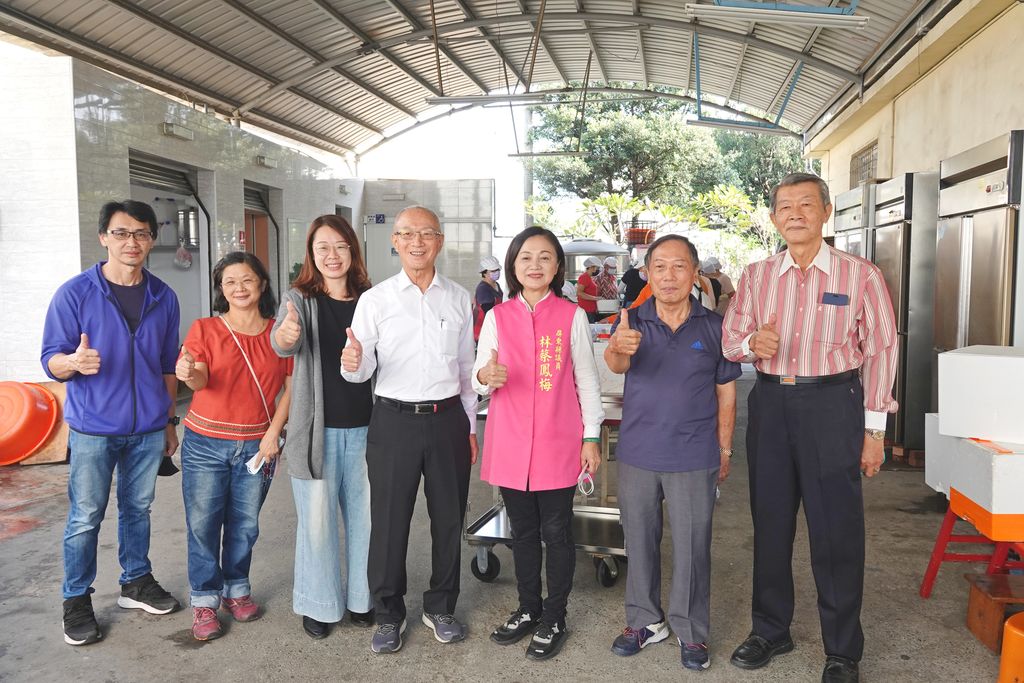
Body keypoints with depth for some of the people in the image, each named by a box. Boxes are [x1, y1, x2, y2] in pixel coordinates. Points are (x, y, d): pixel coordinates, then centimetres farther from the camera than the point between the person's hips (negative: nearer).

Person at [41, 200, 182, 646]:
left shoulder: (163, 298, 3)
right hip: (93, 428, -3)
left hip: (148, 428, 3)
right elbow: (50, 361, -8)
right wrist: (74, 363, -31)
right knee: (85, 518, 5)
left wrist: (170, 420, 14)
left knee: (137, 508, 16)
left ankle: (136, 582, 32)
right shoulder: (75, 293, -8)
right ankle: (76, 601, 22)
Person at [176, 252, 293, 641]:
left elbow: (292, 387, 1)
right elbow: (200, 379, -15)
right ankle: (204, 600, 18)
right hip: (206, 444, -1)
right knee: (203, 524, 3)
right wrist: (189, 373, -39)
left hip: (258, 444, 1)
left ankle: (237, 590, 30)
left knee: (244, 524, 11)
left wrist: (273, 432, -7)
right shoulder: (204, 329, -2)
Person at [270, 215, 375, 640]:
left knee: (364, 516, 12)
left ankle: (360, 597, 32)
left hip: (364, 429, 3)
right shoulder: (300, 298, -3)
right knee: (317, 520, 6)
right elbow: (281, 344, -25)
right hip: (317, 430, -2)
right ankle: (319, 604, 26)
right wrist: (286, 334, -46)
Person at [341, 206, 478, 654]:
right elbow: (362, 372, -5)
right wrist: (353, 364, -29)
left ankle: (440, 607, 33)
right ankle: (388, 615, 27)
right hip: (394, 419, -2)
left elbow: (467, 367, 11)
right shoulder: (374, 300, -2)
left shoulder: (459, 298, 5)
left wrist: (469, 426, 12)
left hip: (448, 419, 2)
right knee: (389, 521, 6)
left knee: (449, 518, 12)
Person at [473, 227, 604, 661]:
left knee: (556, 533, 7)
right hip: (510, 444, 2)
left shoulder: (572, 316, -1)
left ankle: (554, 618, 24)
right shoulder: (497, 316, 4)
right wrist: (486, 377, -19)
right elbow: (479, 379, 4)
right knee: (523, 531, 15)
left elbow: (586, 379, 2)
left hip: (558, 445, -2)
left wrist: (591, 437, 0)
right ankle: (528, 609, 32)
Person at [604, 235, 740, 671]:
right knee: (640, 541, 14)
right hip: (637, 454, 1)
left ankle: (691, 631, 26)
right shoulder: (633, 322, -2)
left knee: (692, 547, 7)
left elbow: (725, 393, 4)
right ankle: (645, 620, 32)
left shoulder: (713, 326, -1)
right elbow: (616, 364, -23)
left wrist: (725, 450, 3)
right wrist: (619, 349, -47)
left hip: (694, 458, -1)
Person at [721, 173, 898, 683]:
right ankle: (770, 629, 31)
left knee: (836, 530, 3)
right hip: (770, 402, 4)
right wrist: (752, 343, -16)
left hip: (832, 404, -3)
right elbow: (730, 340, 9)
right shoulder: (755, 276, 6)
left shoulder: (860, 275, -3)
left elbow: (879, 352, -1)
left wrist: (873, 429, -3)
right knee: (770, 522, 13)